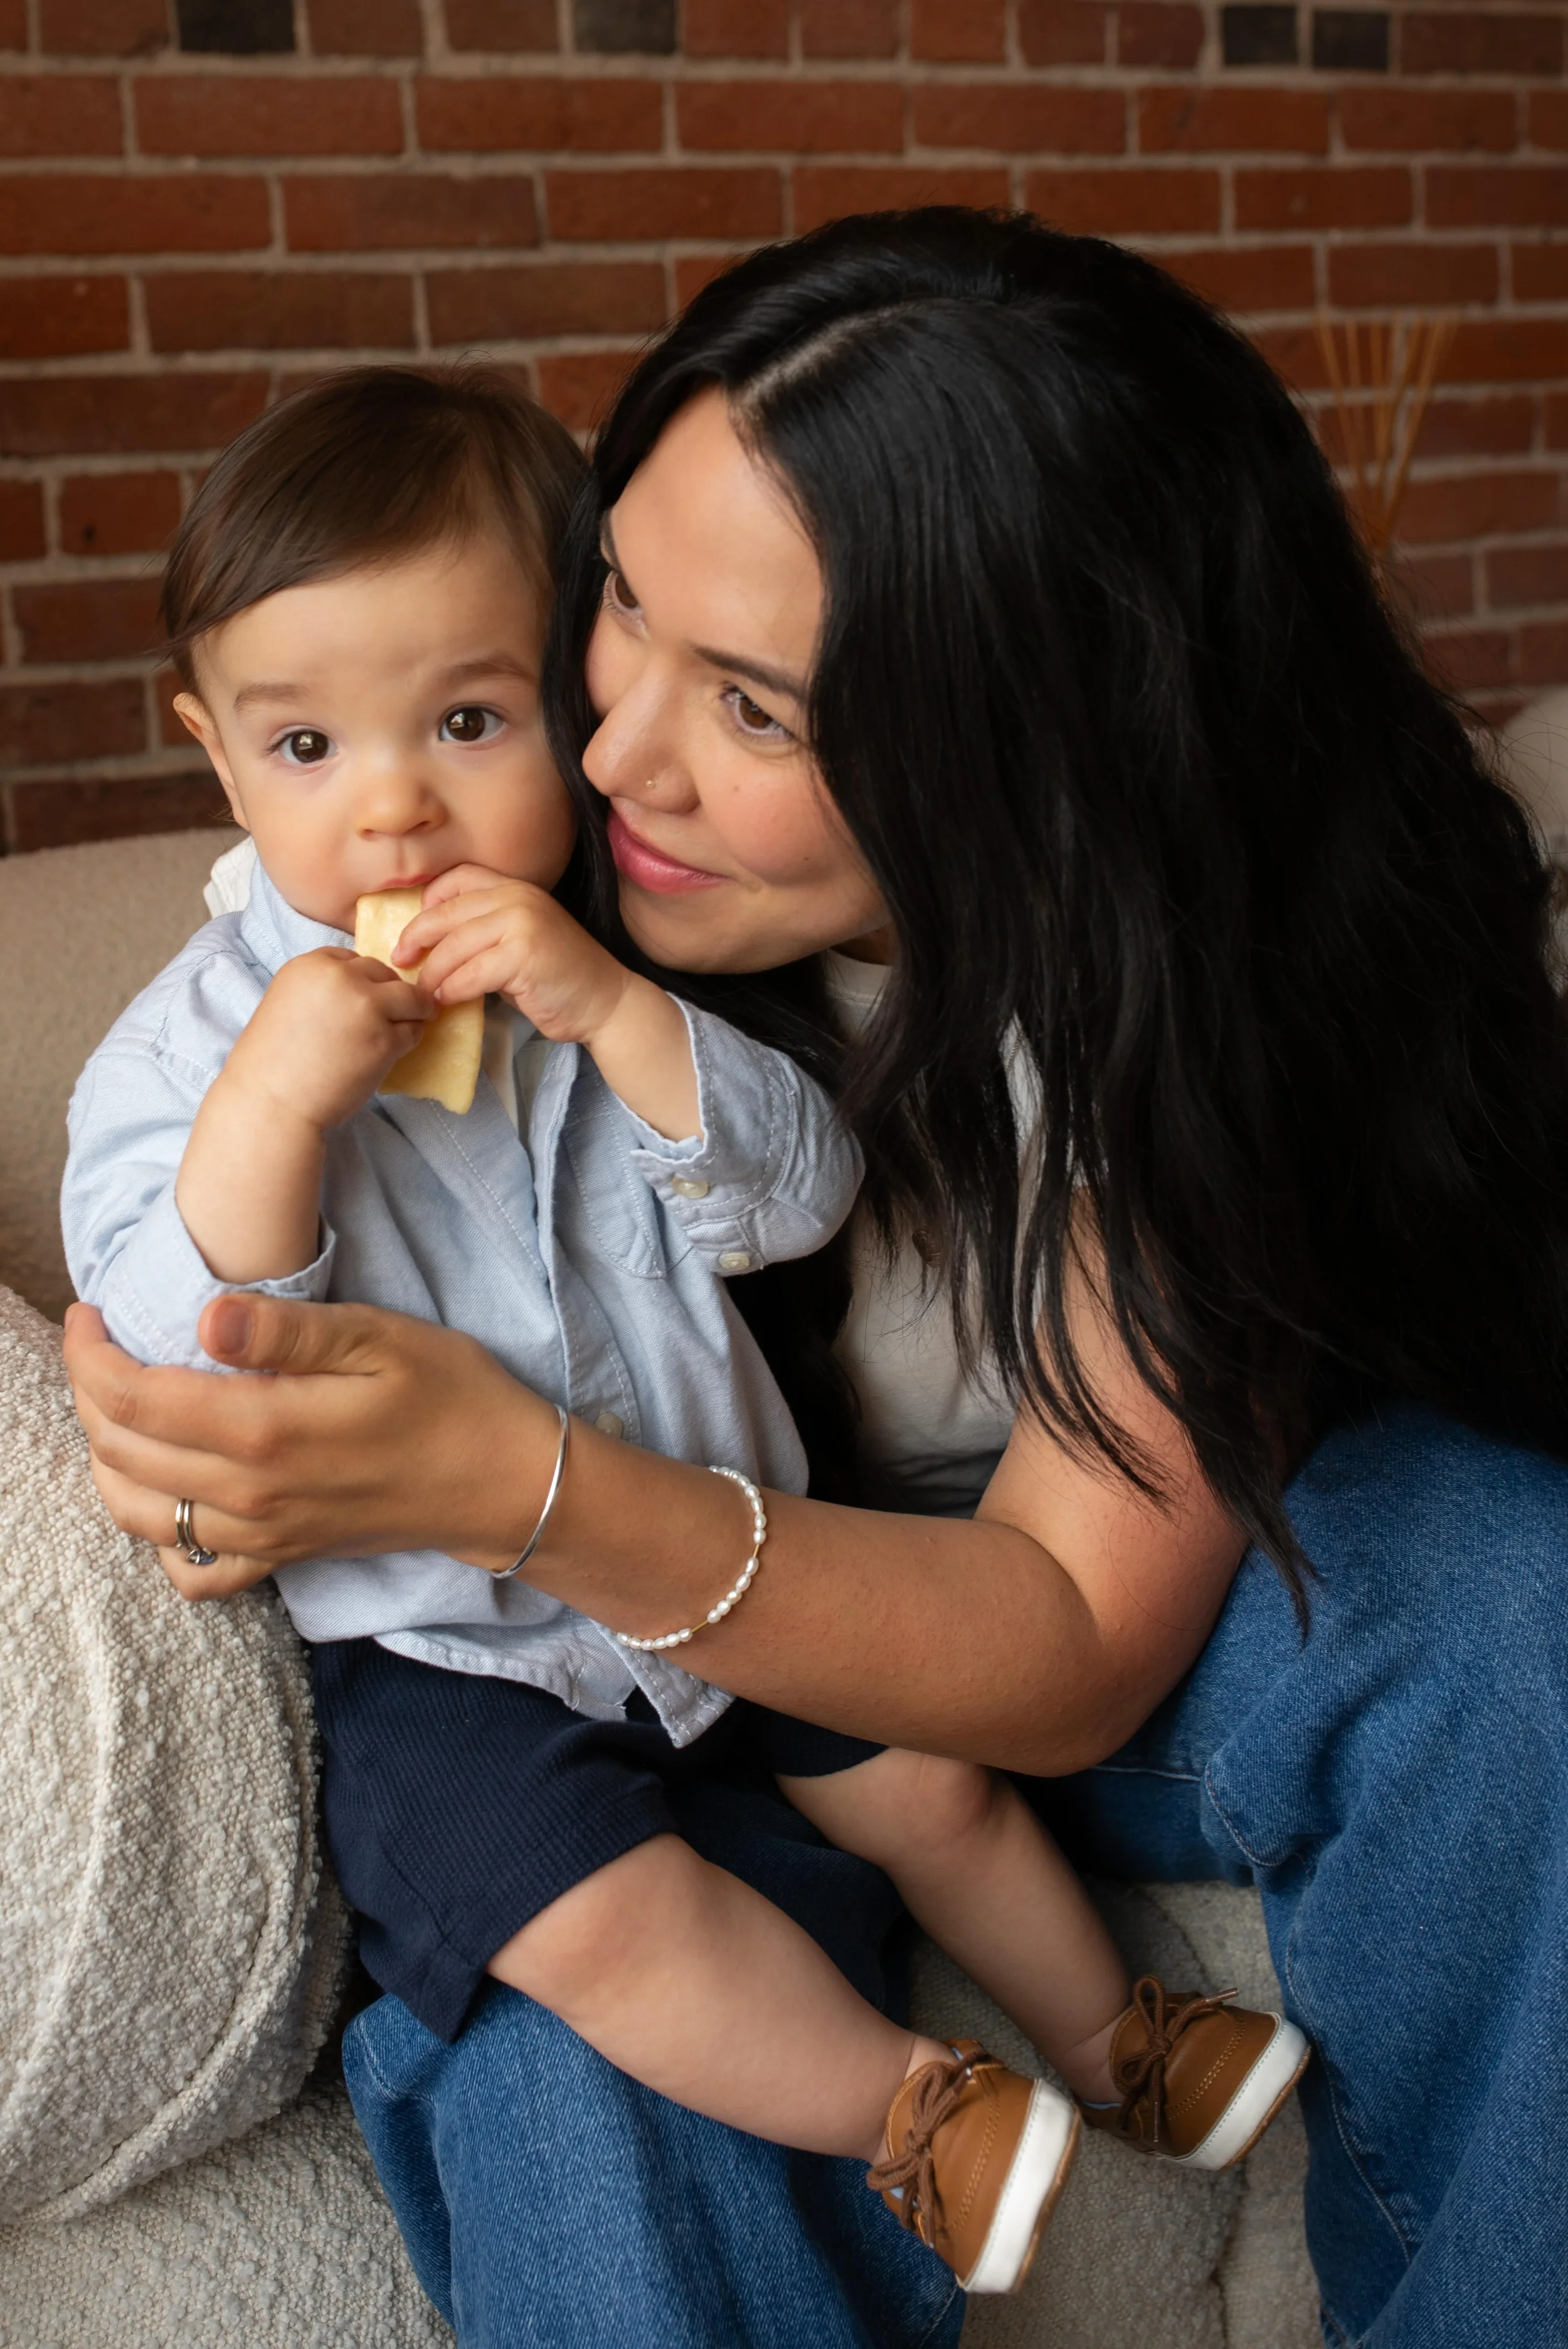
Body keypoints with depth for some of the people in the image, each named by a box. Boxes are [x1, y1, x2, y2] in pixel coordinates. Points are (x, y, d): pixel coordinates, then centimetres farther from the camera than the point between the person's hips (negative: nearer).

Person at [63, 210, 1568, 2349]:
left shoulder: (1216, 964, -24)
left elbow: (1075, 1650, -25)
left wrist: (520, 1488, -40)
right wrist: (283, 1454, -25)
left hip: (1032, 1640, 0)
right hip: (653, 1655, 1)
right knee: (553, 2046, -31)